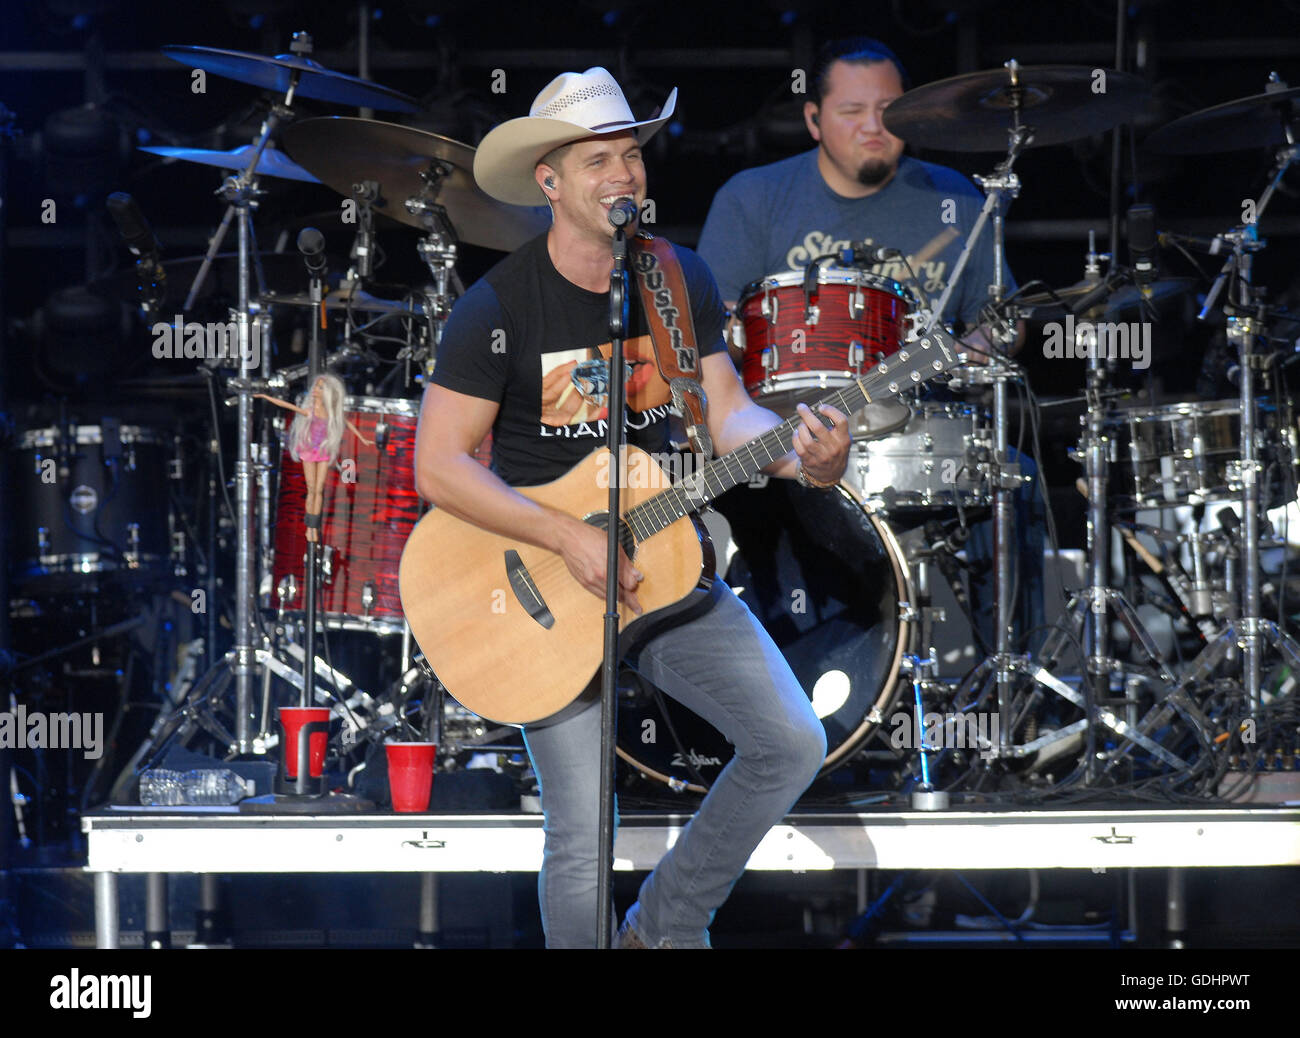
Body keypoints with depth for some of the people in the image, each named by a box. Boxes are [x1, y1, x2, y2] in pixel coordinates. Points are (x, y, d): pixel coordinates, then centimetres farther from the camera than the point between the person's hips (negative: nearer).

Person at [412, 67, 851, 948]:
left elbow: (727, 413, -2)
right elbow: (439, 466, -15)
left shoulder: (682, 281, 2)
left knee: (794, 743, -8)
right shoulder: (498, 310, -13)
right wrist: (569, 537, -24)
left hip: (661, 562, 5)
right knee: (582, 842, -11)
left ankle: (668, 926, 11)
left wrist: (804, 458, -25)